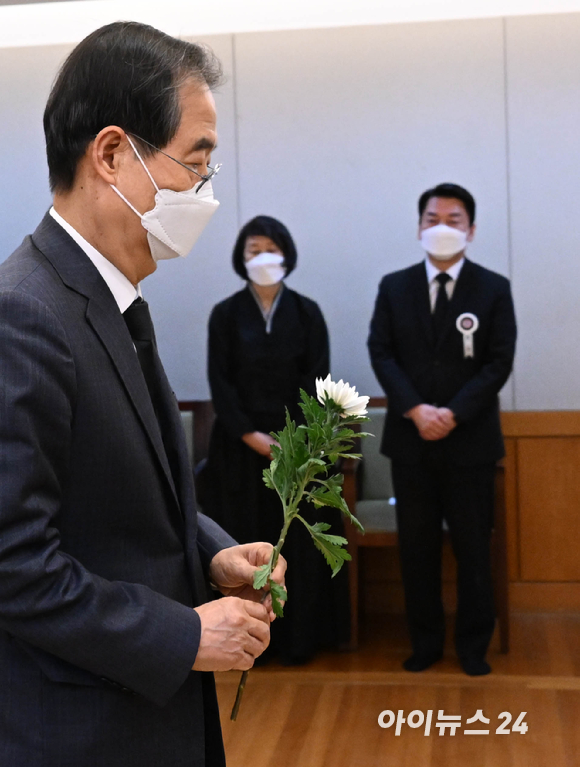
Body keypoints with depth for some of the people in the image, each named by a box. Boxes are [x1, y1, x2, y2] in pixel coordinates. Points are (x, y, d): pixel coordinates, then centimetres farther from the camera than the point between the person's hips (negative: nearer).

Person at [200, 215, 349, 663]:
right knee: (245, 540, 3)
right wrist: (251, 435, -12)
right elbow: (219, 382, -2)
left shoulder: (307, 313, 4)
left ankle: (300, 635, 11)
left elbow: (317, 381, -1)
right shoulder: (225, 314, 3)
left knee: (299, 541, 2)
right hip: (241, 444, 0)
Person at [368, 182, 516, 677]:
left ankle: (474, 645, 19)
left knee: (473, 547, 5)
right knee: (417, 545, 8)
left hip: (470, 440, -1)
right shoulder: (394, 287, 7)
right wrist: (416, 410, -15)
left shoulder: (494, 289, 1)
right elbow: (381, 354, -1)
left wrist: (453, 414, -16)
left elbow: (499, 362, -5)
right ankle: (425, 641, 20)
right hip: (411, 438, 2)